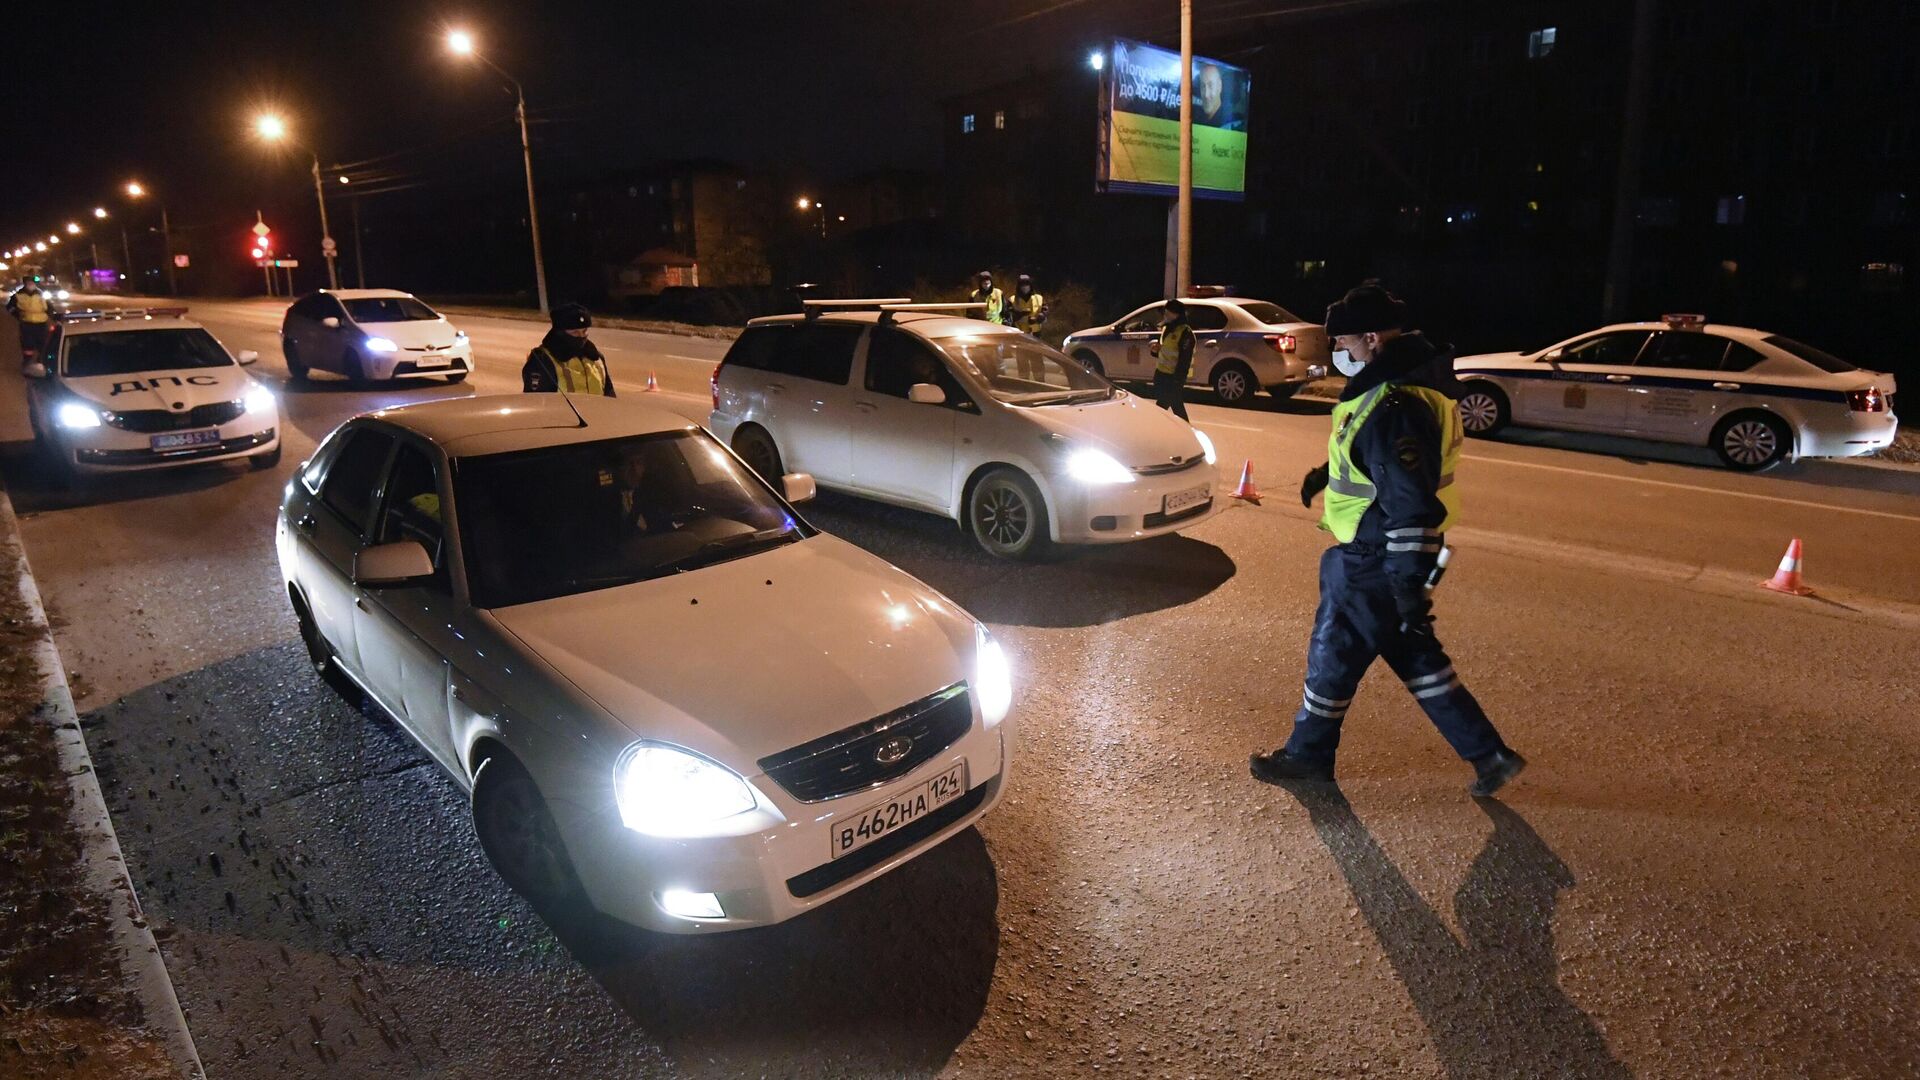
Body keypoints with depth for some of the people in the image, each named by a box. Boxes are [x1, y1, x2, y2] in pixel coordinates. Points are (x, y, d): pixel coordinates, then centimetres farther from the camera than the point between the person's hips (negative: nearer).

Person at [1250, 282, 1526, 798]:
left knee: (1334, 653, 9)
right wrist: (1329, 470, 23)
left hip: (1372, 561, -10)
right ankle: (1488, 754, 26)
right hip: (1393, 552, 10)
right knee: (1415, 655, 19)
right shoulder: (1413, 378, 7)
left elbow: (1412, 508, -29)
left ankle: (1308, 754, 29)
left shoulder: (1391, 407, -27)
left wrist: (1409, 590, -26)